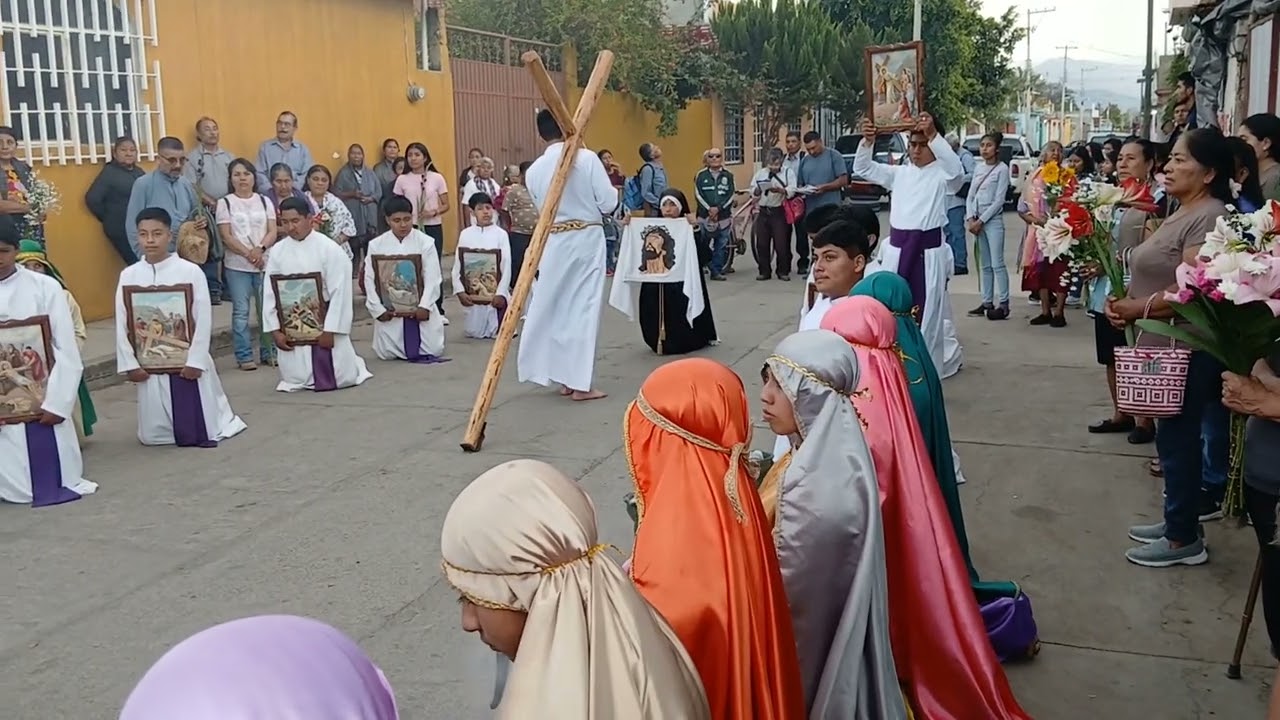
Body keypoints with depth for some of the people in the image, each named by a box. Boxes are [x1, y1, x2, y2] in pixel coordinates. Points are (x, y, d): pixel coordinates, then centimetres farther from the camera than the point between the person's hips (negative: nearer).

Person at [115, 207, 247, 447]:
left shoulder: (191, 271, -9)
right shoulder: (128, 275, -1)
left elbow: (204, 320, -9)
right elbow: (122, 324, 1)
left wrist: (195, 361, -12)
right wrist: (129, 364, -3)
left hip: (187, 361, -2)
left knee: (200, 430, 3)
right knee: (153, 435, 7)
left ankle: (219, 417, 35)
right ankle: (163, 429, 40)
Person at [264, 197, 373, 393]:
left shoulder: (330, 249, -11)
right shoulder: (278, 251, 0)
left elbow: (340, 293, -11)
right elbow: (269, 293, 2)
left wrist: (329, 330, -13)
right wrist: (275, 330, -3)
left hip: (325, 320, -2)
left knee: (342, 377, -2)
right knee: (297, 380, -1)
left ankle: (352, 362, 34)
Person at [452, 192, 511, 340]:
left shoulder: (501, 234, -4)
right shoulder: (465, 234, 1)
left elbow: (507, 266, -7)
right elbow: (457, 265, 1)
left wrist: (501, 293, -14)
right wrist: (460, 291, -9)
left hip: (495, 291, -2)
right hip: (473, 292, 2)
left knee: (497, 332, -2)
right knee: (472, 332, 6)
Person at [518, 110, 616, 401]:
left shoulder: (534, 170, 1)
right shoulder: (587, 158, -10)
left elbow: (541, 208, 10)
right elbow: (608, 203, -8)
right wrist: (614, 189, 13)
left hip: (553, 242, 3)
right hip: (586, 239, -3)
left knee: (551, 306, 13)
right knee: (583, 307, 1)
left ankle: (563, 378, 20)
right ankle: (579, 382, 3)